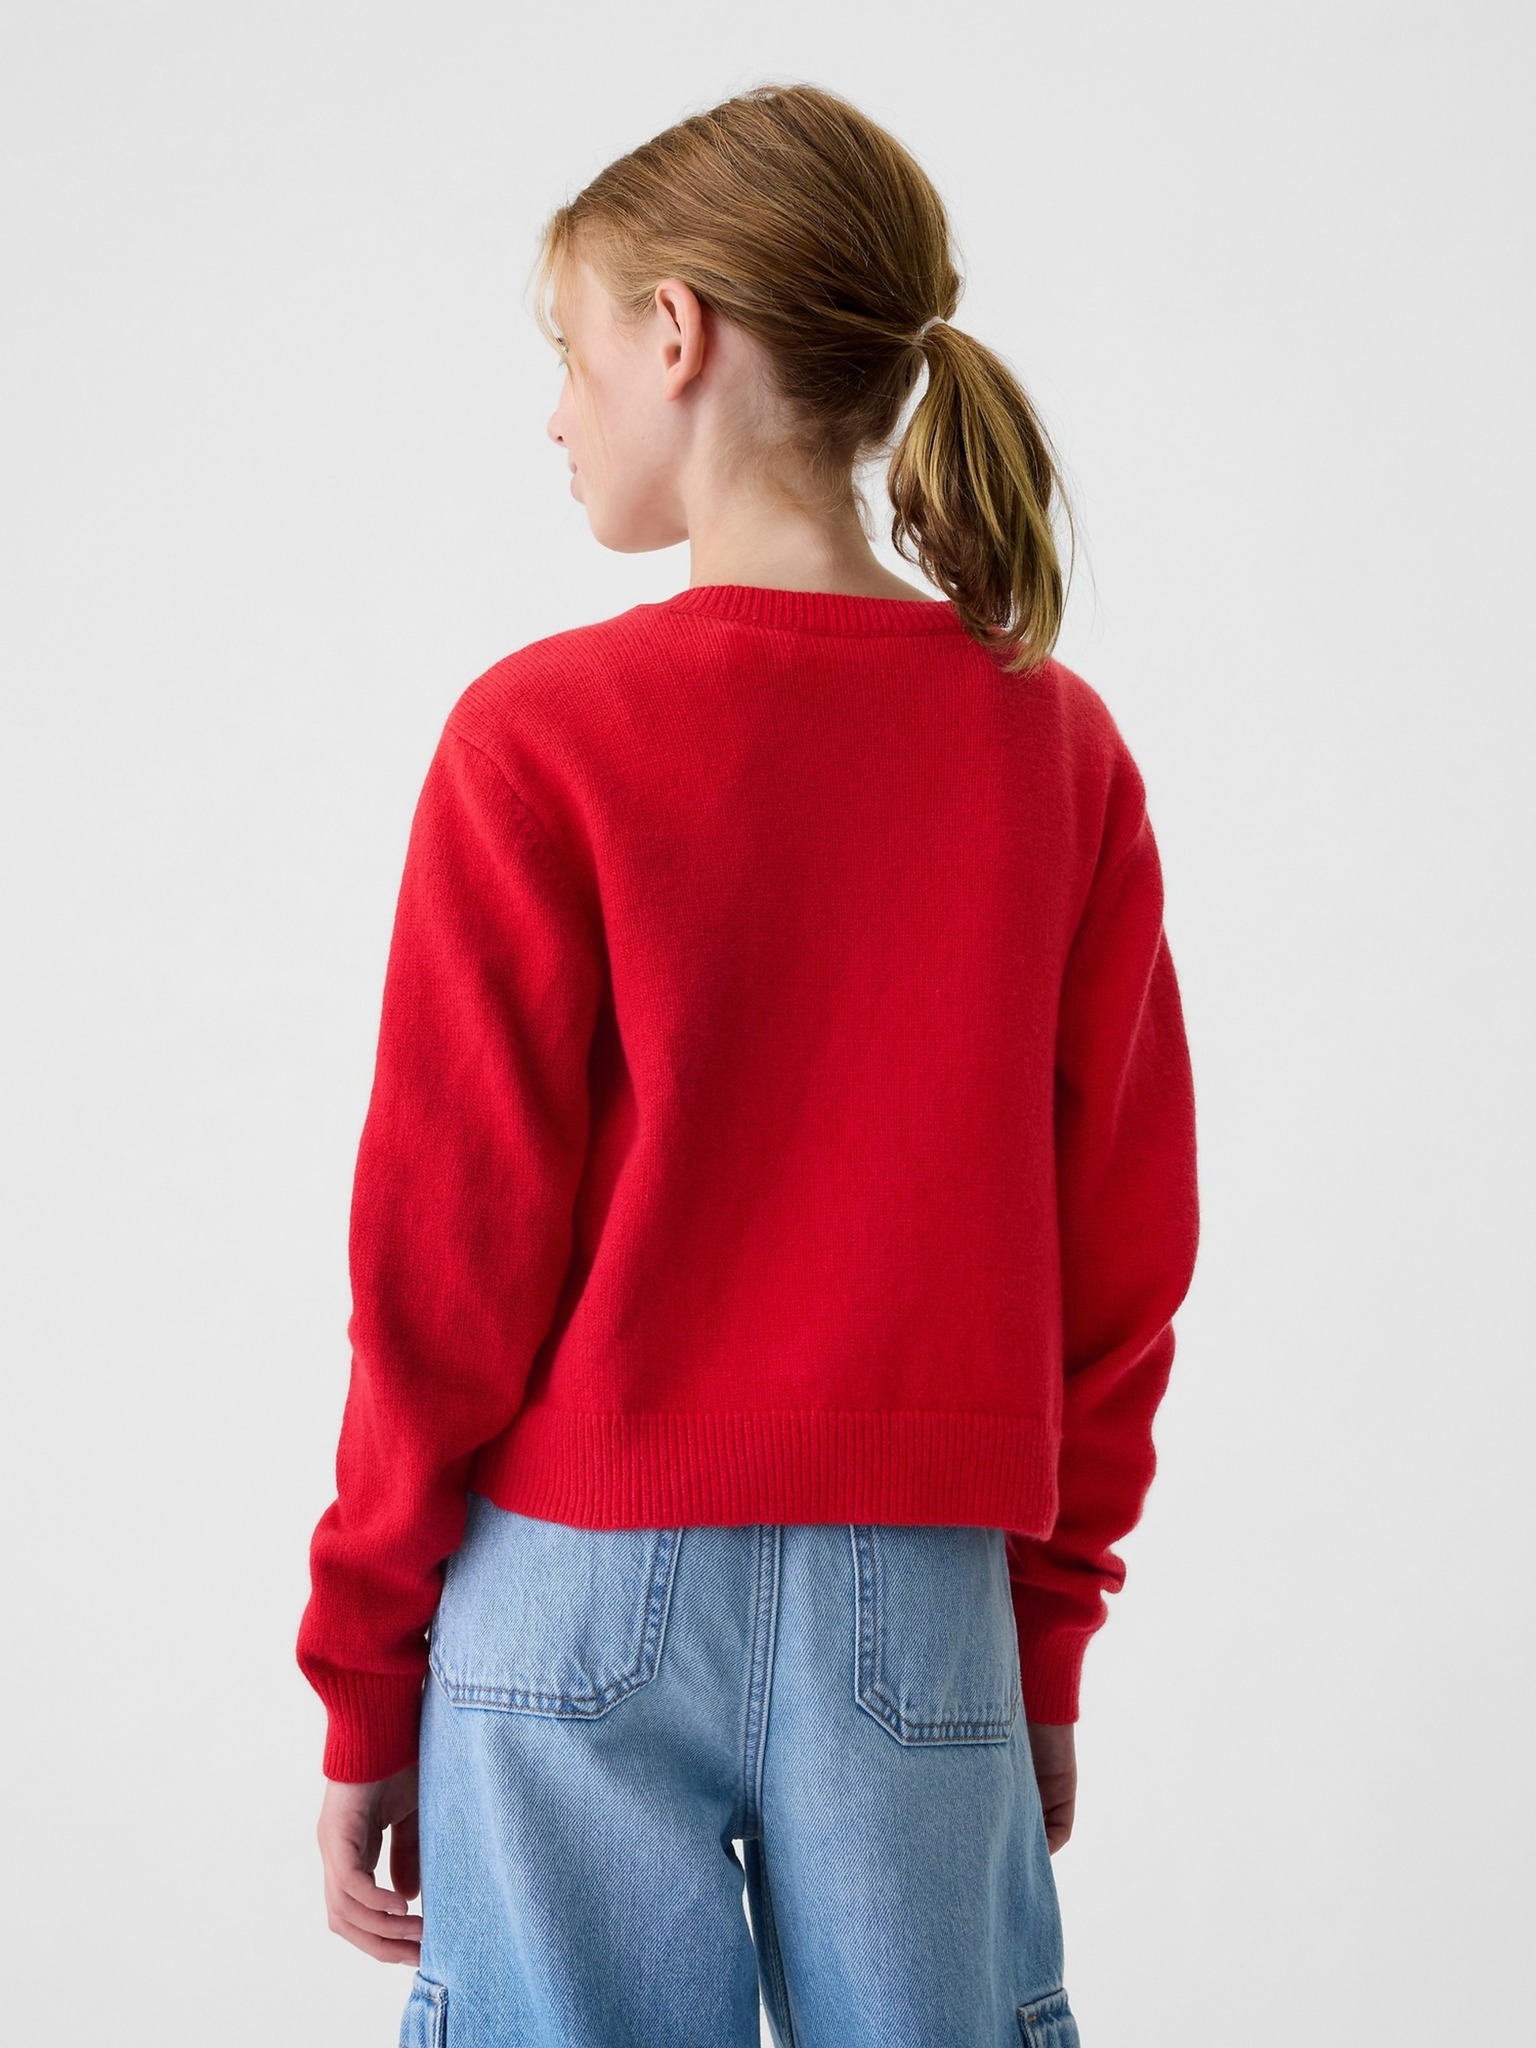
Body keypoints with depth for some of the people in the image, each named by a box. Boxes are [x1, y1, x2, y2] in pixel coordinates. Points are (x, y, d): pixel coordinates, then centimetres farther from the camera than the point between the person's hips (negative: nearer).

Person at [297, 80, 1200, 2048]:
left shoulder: (546, 733, -10)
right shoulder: (1061, 746, 1)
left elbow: (447, 1251, -7)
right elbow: (1126, 1248, 4)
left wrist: (363, 1685, 3)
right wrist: (1047, 1634, 14)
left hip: (585, 1594, -2)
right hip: (923, 1598, 3)